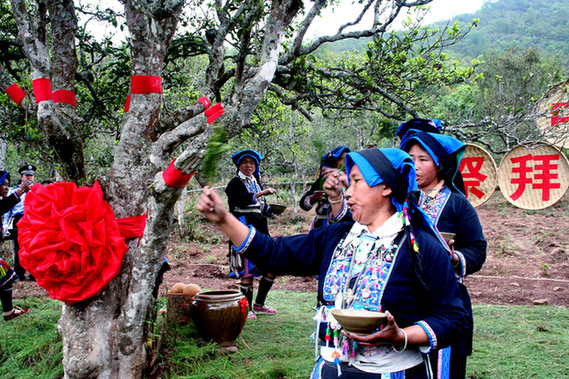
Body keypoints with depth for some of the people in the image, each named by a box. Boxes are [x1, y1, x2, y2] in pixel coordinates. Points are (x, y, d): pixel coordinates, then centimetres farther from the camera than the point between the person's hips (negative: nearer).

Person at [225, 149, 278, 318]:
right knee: (248, 271, -7)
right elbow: (243, 199, -23)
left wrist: (272, 209, 5)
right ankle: (248, 308, 7)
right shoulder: (235, 184, -2)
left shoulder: (257, 182, 20)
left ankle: (259, 304, 21)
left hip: (261, 231, 7)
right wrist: (262, 193, -30)